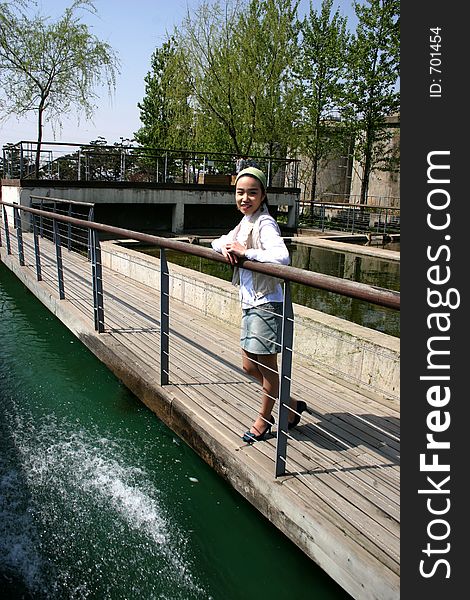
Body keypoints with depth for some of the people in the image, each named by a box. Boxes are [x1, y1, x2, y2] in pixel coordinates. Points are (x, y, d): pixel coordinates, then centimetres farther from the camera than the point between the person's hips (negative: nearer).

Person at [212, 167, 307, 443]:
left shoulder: (265, 224, -15)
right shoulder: (245, 223, 12)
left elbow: (282, 257, -32)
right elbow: (218, 242, 23)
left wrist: (244, 252, -24)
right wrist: (225, 247, -1)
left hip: (266, 305, -10)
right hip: (250, 303, 10)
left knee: (267, 367, 7)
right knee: (250, 366, 17)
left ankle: (264, 418, 28)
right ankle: (291, 405, 34)